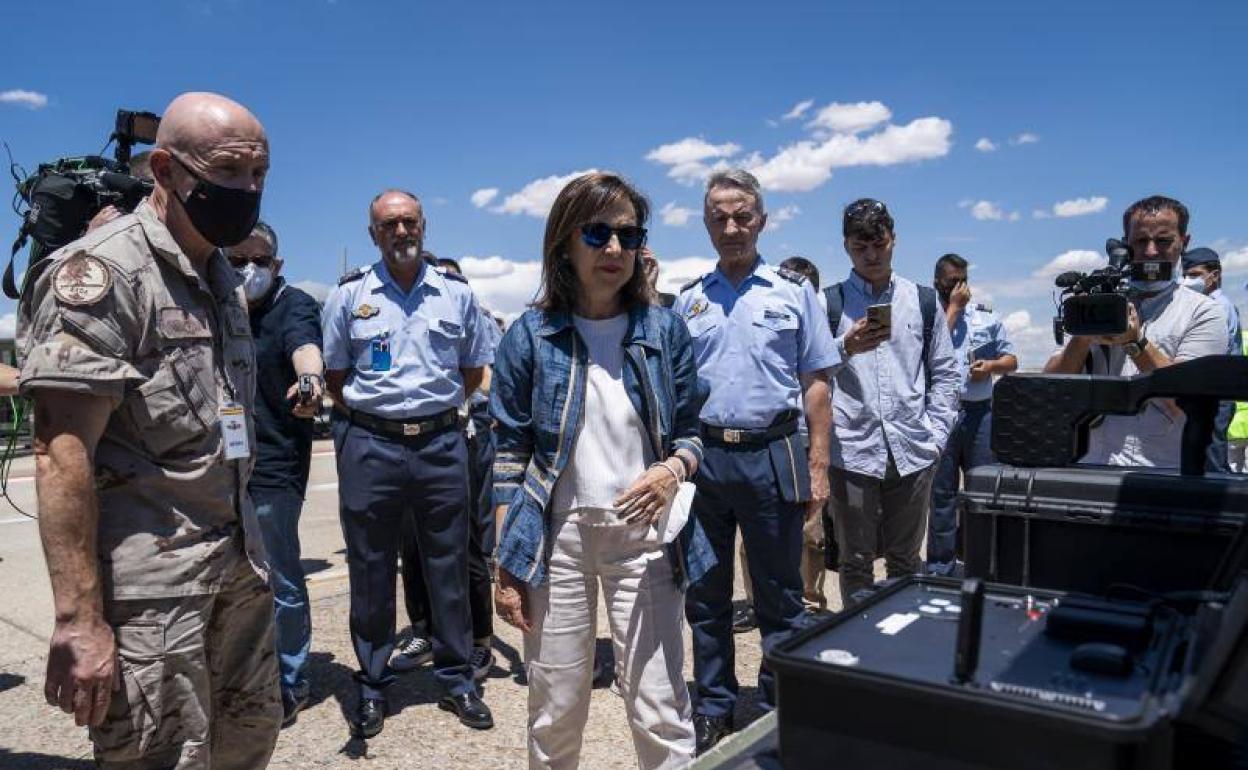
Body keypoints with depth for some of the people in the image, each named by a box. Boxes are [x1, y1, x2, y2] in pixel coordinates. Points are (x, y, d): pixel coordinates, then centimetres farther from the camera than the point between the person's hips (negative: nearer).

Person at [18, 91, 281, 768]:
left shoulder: (225, 282, 14)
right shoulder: (100, 272, -11)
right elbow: (62, 454, -17)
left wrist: (244, 549, 16)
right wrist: (78, 619, -21)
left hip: (237, 565, 8)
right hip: (148, 582, -7)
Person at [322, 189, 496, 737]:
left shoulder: (456, 293, 6)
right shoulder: (349, 295, 3)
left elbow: (475, 370, 14)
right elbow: (334, 379, 9)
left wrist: (434, 408, 9)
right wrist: (373, 413, 4)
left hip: (442, 444, 1)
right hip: (369, 446, 0)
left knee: (448, 567, 8)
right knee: (370, 572, 8)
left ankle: (456, 680, 23)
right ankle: (372, 686, 24)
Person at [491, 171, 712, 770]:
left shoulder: (665, 329, 2)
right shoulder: (530, 335, -1)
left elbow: (690, 433, 8)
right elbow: (509, 454, 1)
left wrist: (673, 470, -15)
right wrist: (506, 561, -2)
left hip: (643, 534, 1)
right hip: (555, 537, 0)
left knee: (661, 712, 2)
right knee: (554, 714, 11)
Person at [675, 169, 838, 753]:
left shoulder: (793, 291, 4)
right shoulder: (687, 300, 10)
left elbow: (815, 382, 2)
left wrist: (818, 465, -4)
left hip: (771, 455, -2)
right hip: (702, 457, 3)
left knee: (779, 596, 7)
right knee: (705, 595, 12)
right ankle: (713, 710, 28)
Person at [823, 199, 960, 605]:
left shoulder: (923, 300, 10)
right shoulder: (829, 303, 2)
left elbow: (945, 375, 12)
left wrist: (935, 436, 3)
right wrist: (845, 349, -19)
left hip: (912, 453, 2)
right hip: (852, 451, -2)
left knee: (906, 560, 13)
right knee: (856, 563, 6)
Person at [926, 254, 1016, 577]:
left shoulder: (987, 316, 11)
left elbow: (1011, 359, 16)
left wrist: (991, 365, -6)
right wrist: (953, 307, -10)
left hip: (979, 411, 3)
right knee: (941, 490, 3)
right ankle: (941, 565, 12)